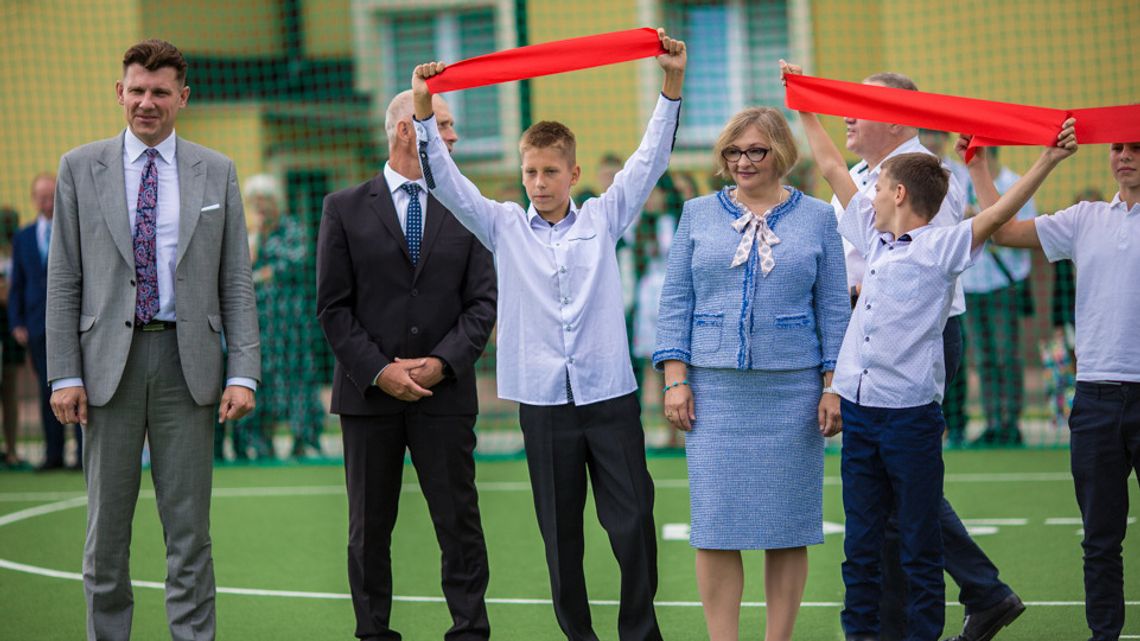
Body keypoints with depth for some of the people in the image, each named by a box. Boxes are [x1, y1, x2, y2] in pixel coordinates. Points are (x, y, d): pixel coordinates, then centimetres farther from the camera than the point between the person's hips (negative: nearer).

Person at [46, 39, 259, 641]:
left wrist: (243, 372, -4)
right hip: (109, 360, 0)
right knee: (106, 523, 6)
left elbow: (236, 281, 5)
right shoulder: (81, 168, 5)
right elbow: (63, 280, 3)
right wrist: (65, 374, -4)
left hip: (188, 360, 0)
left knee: (189, 526, 3)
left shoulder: (216, 172, 7)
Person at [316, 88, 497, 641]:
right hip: (368, 393, -1)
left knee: (459, 522, 0)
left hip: (444, 392, 1)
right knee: (369, 527, 6)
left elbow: (482, 303, 4)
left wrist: (442, 362, -10)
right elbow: (333, 307, -1)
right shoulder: (345, 209, 3)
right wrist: (378, 371, -10)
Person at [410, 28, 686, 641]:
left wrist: (671, 86, -9)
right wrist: (424, 113, -12)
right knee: (561, 532, 7)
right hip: (543, 400, 1)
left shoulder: (603, 218, 7)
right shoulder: (505, 227, 7)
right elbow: (447, 182, 0)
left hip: (610, 393, -1)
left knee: (633, 523, -2)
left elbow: (649, 160, 1)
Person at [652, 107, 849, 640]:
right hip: (715, 389, 1)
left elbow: (833, 309, 6)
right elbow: (675, 301, 8)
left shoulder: (817, 217, 7)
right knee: (715, 521, -2)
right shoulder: (698, 215, 9)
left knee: (787, 522, 2)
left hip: (791, 390, 0)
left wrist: (833, 387, 0)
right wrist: (675, 379, -1)